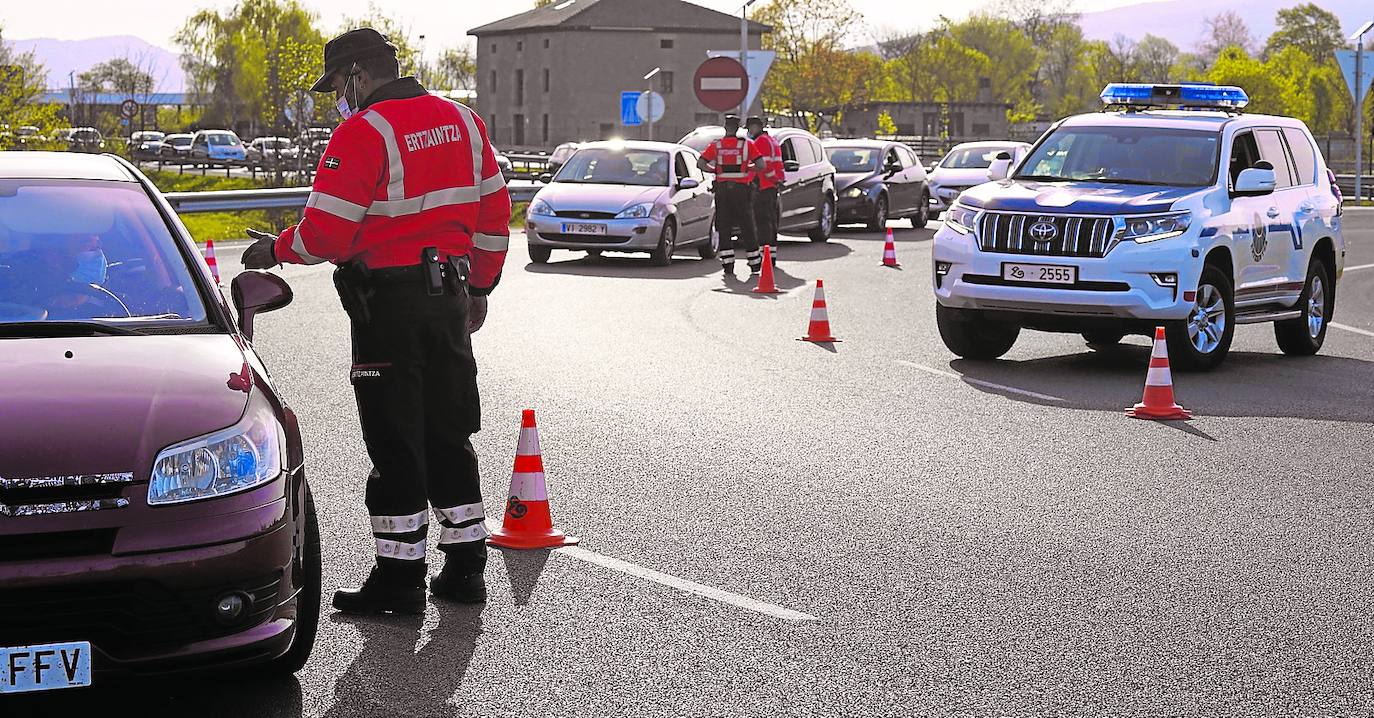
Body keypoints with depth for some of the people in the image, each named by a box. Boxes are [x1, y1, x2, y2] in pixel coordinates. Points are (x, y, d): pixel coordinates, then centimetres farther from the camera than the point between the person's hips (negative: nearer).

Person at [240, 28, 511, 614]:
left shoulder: (362, 133, -14)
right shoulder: (462, 121, 9)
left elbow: (325, 235, -17)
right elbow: (493, 214, 14)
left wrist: (275, 250, 2)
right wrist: (479, 286, 23)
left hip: (388, 302, -7)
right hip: (449, 296, 7)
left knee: (394, 442, 0)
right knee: (448, 433, 15)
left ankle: (399, 578, 5)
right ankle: (464, 567, 20)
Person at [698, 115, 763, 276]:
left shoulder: (716, 145, 2)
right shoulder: (746, 144, -2)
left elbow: (700, 163, -5)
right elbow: (760, 164, -9)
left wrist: (714, 170, 10)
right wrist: (750, 169, 10)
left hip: (722, 189, 1)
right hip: (741, 189, -1)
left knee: (724, 229, 5)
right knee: (747, 228, 8)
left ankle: (728, 266, -1)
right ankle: (754, 265, 13)